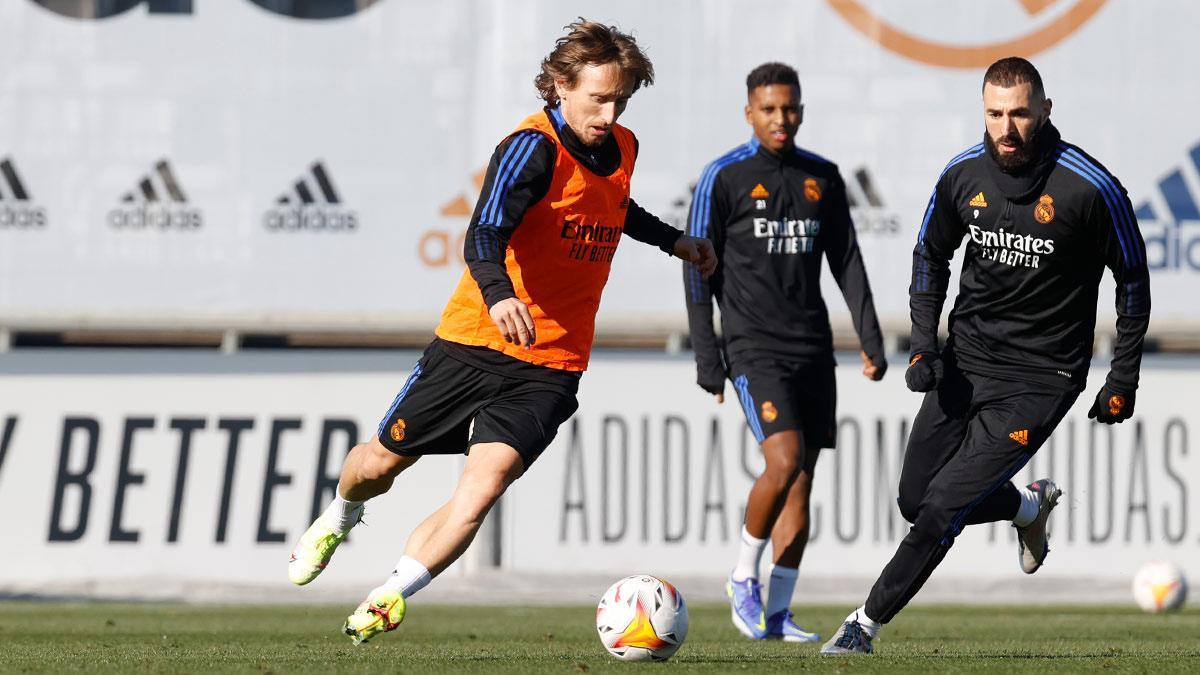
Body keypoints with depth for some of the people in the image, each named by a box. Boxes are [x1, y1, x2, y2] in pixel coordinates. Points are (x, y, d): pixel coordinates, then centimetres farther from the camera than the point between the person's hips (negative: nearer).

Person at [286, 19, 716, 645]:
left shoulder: (621, 148, 4)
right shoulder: (534, 147, -18)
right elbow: (484, 236, -33)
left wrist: (673, 239, 31)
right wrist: (499, 295, -50)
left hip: (550, 366, 4)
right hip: (475, 339, -4)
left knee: (483, 486, -17)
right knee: (383, 460, 11)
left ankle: (387, 600, -9)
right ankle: (339, 517, 47)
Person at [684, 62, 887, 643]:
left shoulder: (822, 177, 11)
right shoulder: (724, 178, -3)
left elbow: (847, 263, 15)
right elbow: (698, 269, -2)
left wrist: (871, 341, 8)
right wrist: (707, 357, -6)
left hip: (813, 348, 5)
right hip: (754, 348, -5)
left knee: (802, 481, 3)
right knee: (785, 460, -21)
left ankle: (777, 614, 8)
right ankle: (743, 578, -1)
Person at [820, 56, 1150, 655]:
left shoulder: (1090, 189, -17)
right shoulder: (962, 176, -4)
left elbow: (1132, 279, -2)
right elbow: (931, 256, 14)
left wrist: (1124, 378, -2)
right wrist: (924, 345, 2)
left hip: (1039, 379, -5)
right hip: (966, 363, 5)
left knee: (941, 510, -12)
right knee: (915, 501, 11)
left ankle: (867, 624, 1)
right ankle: (1031, 507, 38)